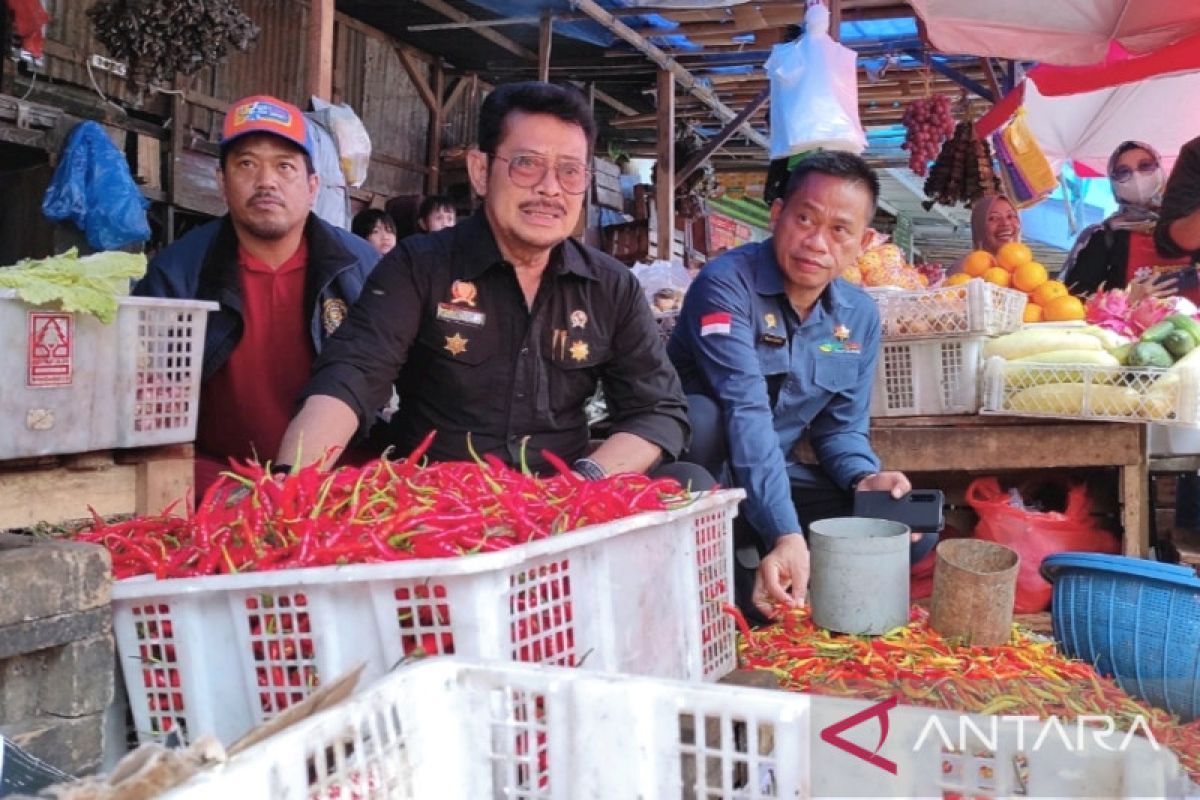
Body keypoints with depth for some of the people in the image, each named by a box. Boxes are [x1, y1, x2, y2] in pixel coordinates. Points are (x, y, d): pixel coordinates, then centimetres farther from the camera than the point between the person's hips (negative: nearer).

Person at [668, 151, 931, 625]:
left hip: (774, 475, 6)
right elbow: (746, 415, -30)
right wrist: (786, 534, -38)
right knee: (700, 417, -38)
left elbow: (841, 426, 8)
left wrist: (863, 478, -15)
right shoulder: (727, 285, -20)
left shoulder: (860, 316, 2)